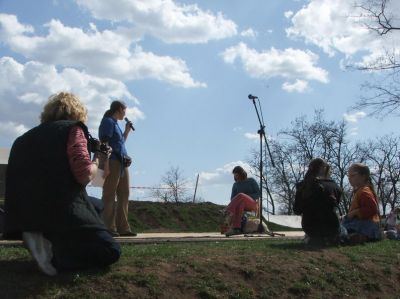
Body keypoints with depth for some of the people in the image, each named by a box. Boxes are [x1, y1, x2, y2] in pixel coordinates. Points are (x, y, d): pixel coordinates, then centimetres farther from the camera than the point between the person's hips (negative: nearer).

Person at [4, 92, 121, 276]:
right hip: (60, 211, -7)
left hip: (23, 216, 7)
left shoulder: (23, 138, 22)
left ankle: (46, 241, 2)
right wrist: (97, 159, 9)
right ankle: (51, 247, -18)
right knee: (110, 251, 2)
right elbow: (84, 175, -11)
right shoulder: (72, 128, 2)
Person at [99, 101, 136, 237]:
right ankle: (109, 228, -11)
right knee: (109, 195, -10)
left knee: (124, 195, 7)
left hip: (122, 163, 9)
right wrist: (106, 164, -23)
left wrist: (127, 130, 24)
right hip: (113, 161, -9)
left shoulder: (115, 123, 24)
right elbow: (104, 143, -14)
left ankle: (123, 227, 9)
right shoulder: (108, 121, -3)